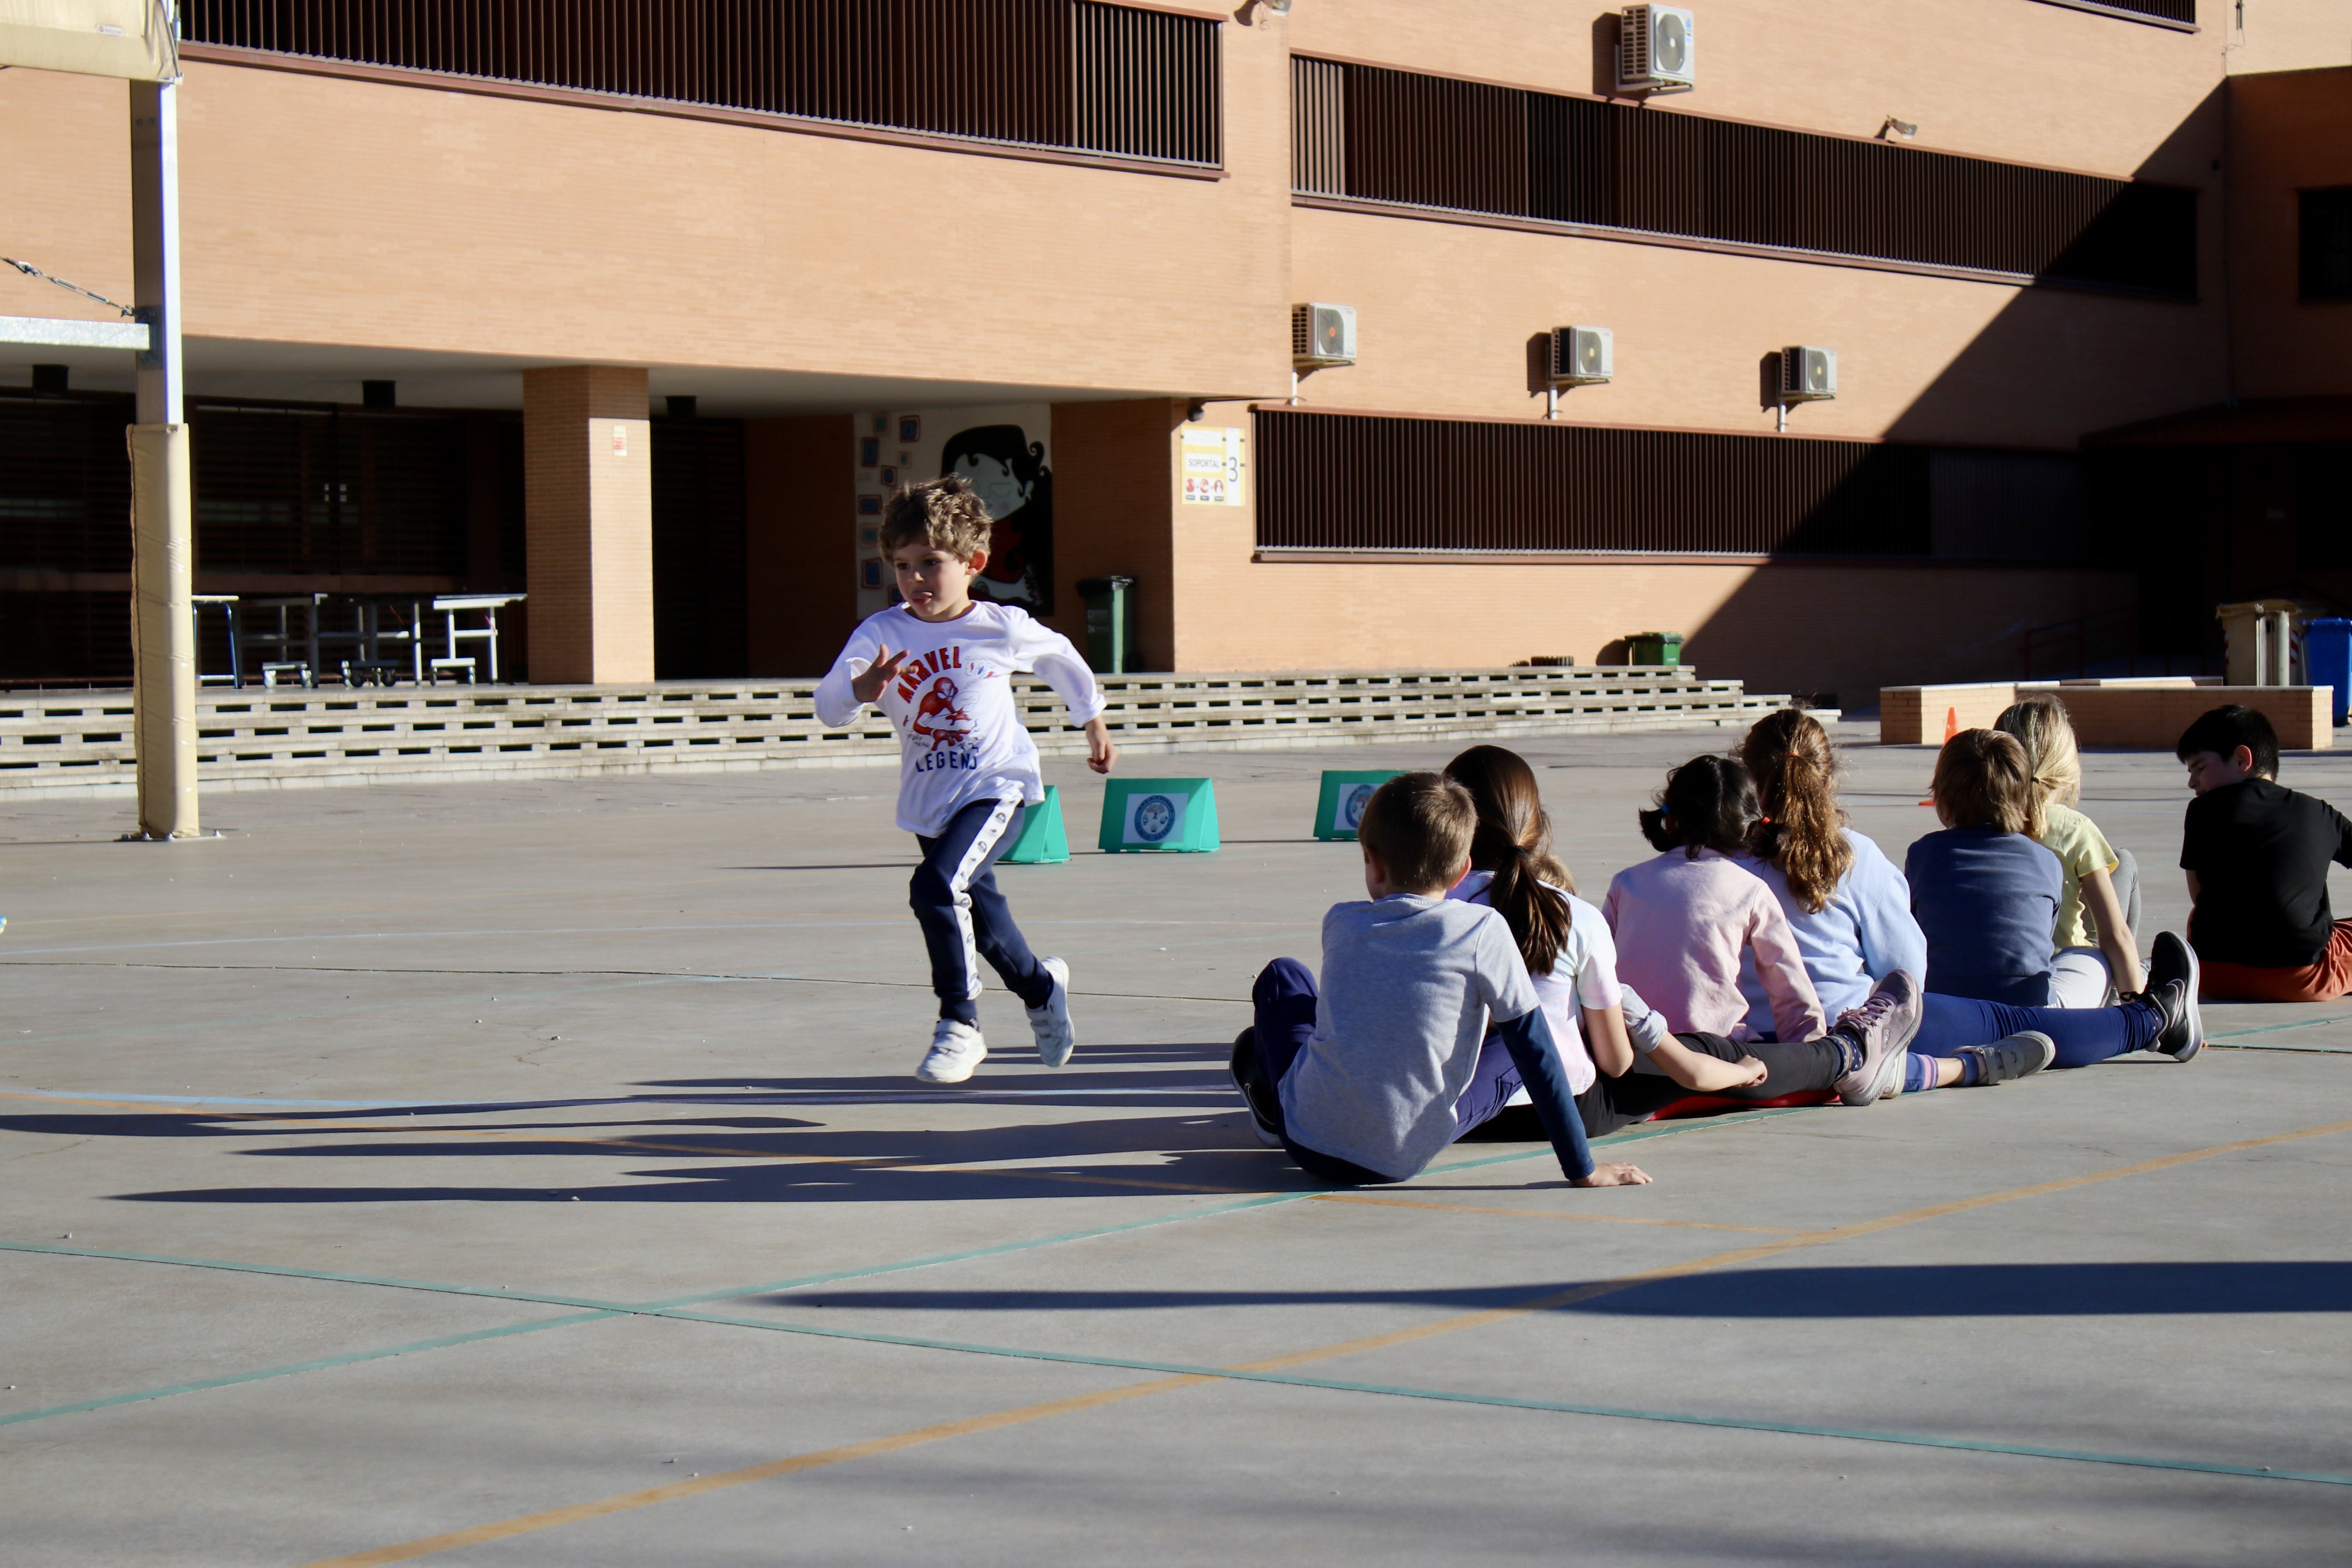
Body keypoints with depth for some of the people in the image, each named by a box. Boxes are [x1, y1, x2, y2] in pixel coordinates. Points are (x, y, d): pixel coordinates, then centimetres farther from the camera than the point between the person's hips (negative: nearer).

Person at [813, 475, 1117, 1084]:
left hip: (997, 787, -4)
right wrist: (860, 689, -43)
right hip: (927, 800, 4)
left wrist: (1094, 724, 23)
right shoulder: (881, 634, -11)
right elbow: (828, 708, -21)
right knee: (978, 911, 20)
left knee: (938, 886, -27)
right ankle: (1041, 987, 50)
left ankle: (960, 1026, -14)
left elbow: (1061, 658, 10)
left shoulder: (1002, 628, -12)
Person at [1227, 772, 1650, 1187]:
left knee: (1282, 976, 27)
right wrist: (1582, 1169, -2)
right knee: (1515, 1052, 21)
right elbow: (1536, 1053, -6)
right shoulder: (1483, 931, -7)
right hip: (1405, 1163, -2)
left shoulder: (1340, 924, 1)